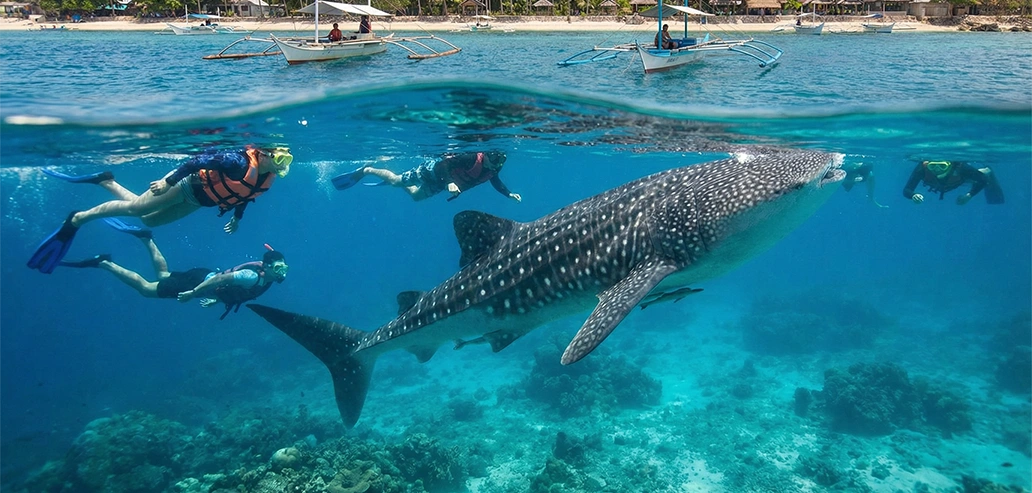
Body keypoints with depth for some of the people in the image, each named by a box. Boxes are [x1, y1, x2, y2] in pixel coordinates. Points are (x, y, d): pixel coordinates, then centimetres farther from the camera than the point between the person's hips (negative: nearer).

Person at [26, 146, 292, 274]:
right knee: (135, 207, -3)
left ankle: (107, 181, 32)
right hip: (191, 185, -8)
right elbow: (201, 160, -31)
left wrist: (237, 216, 18)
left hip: (198, 200, 8)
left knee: (149, 220, 17)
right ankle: (77, 218, 13)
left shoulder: (267, 179, -8)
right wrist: (168, 181, -30)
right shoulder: (240, 161, -34)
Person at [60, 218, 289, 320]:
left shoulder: (265, 280, -2)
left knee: (163, 275, 29)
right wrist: (193, 293, -30)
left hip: (205, 279, 8)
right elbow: (220, 278, -34)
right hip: (199, 280, -8)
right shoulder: (253, 277, -32)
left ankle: (146, 238, 35)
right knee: (145, 288, 0)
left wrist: (217, 299, 17)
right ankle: (102, 263, 6)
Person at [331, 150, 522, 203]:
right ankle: (366, 170, 26)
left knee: (415, 195, 29)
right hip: (433, 171, -8)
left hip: (438, 185, 8)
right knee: (396, 180, 4)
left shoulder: (491, 171, -13)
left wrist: (509, 194, -8)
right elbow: (446, 161, -37)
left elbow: (498, 184, 7)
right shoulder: (471, 157, -37)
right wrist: (450, 182, -48)